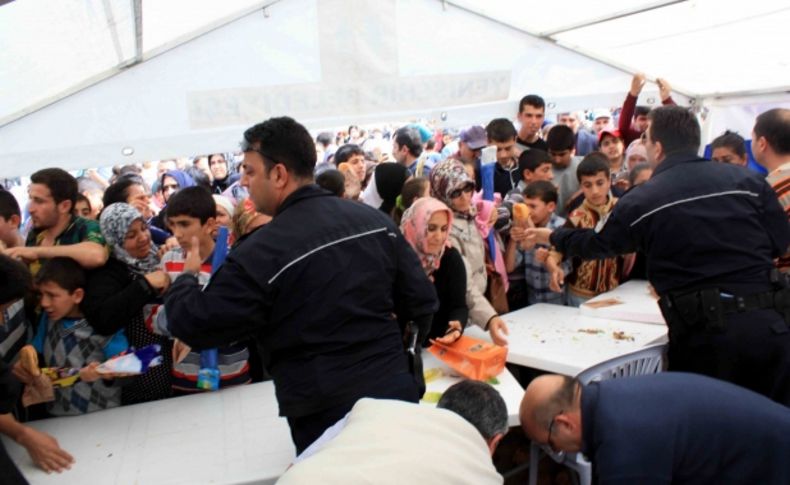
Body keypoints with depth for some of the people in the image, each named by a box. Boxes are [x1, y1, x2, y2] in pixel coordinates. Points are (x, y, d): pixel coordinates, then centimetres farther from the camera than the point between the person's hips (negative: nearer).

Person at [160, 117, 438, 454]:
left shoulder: (260, 253, -17)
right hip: (398, 395, 4)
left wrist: (187, 276, 12)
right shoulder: (375, 221, -2)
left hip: (327, 418, -4)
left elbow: (193, 326, -9)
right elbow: (422, 299, 3)